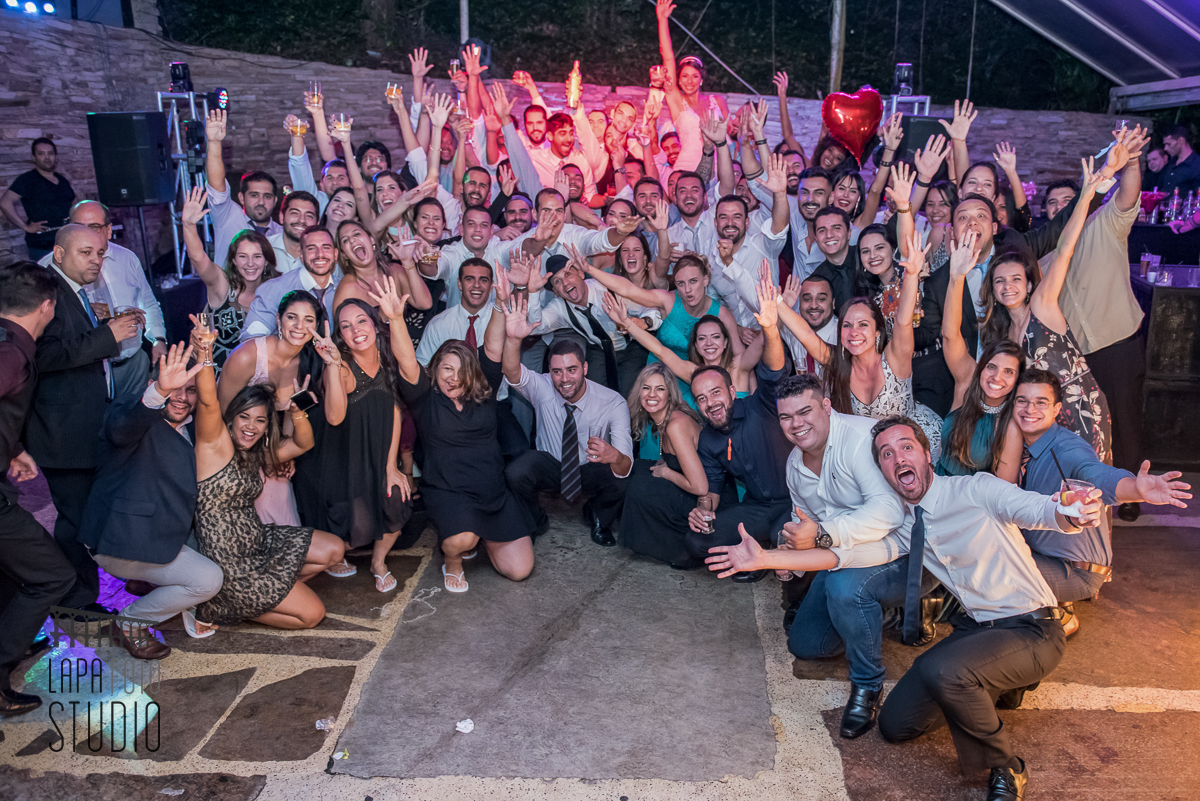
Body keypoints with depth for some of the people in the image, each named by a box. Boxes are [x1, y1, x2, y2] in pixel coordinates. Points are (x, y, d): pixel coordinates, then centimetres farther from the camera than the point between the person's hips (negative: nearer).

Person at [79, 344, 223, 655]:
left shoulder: (190, 430, 12)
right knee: (208, 579, -16)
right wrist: (160, 390, -60)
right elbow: (121, 427, -40)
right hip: (122, 540, -9)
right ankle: (131, 620, 4)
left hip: (167, 535, 9)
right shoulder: (138, 418, -14)